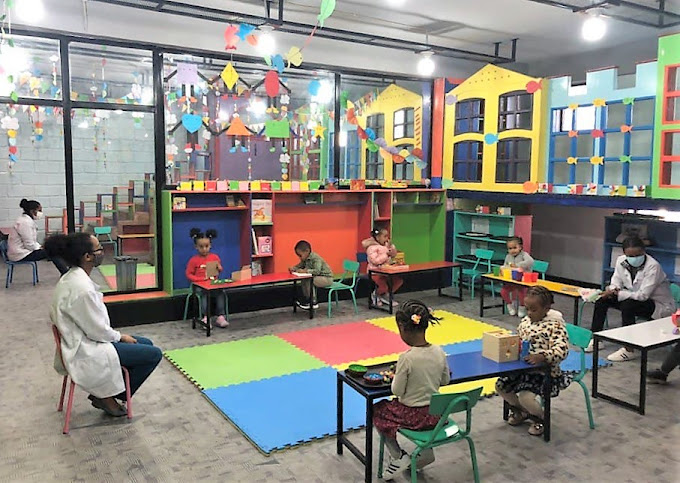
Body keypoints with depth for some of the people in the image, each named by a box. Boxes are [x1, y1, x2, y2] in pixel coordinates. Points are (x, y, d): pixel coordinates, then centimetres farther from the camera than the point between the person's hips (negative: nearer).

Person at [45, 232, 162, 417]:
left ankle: (105, 394, 18)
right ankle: (108, 398, 7)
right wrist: (120, 337, -5)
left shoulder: (72, 278, 3)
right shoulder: (81, 288, -28)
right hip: (85, 351, -10)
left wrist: (117, 335, 7)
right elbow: (97, 330, -22)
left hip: (82, 340, 10)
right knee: (153, 354, -7)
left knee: (146, 343, 16)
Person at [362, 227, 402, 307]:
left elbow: (394, 255, 17)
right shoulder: (372, 247, -14)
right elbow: (375, 261, -26)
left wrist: (391, 247, 0)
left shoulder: (386, 245, 12)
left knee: (399, 280, -4)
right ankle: (375, 295, 7)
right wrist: (386, 255, -16)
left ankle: (383, 296, 13)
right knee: (384, 286, -29)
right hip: (376, 272, -8)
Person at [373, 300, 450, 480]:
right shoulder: (439, 352, -8)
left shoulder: (406, 358, -26)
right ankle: (426, 450, 28)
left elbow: (397, 391, -17)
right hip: (436, 413, 6)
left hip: (413, 416, -5)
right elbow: (445, 380, 5)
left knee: (377, 411, 20)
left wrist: (395, 377, 2)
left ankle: (398, 456, 15)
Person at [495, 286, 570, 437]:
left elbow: (562, 350, -28)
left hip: (545, 372, -8)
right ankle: (521, 411, 30)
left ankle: (541, 418, 12)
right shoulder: (525, 321, 6)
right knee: (501, 386, 2)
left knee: (525, 396, -24)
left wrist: (541, 357, -41)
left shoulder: (555, 326, -17)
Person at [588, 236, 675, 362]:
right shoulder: (621, 261, -9)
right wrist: (612, 290, -22)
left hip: (660, 304, -7)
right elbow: (616, 282, 2)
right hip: (634, 298, 7)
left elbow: (643, 295, -31)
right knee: (603, 299, -7)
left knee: (627, 305, -33)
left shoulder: (653, 266, -27)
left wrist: (618, 293, -30)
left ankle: (629, 350, -24)